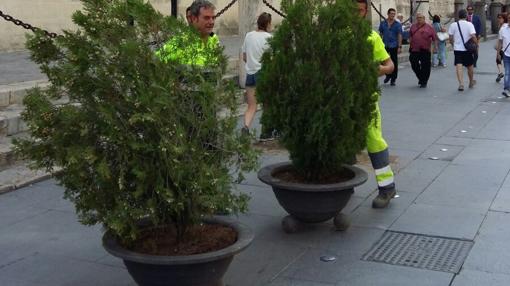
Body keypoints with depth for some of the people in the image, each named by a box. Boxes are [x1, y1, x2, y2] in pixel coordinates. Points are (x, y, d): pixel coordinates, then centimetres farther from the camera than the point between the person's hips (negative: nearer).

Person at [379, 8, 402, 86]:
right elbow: (380, 34, 12)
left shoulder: (397, 24, 0)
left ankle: (393, 79, 10)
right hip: (385, 46, 2)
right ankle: (388, 75, 27)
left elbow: (399, 36, -3)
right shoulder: (383, 23, 7)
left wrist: (399, 47, -10)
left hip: (394, 46, -2)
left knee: (394, 63, 1)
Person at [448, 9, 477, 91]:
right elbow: (473, 36, -16)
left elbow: (450, 38, 4)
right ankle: (471, 82, 34)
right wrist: (476, 44, -2)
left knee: (459, 66, -5)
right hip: (467, 49, 0)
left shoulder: (453, 25, -1)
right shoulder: (469, 24, -7)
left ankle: (461, 84, -17)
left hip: (457, 49, 0)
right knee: (469, 66, 16)